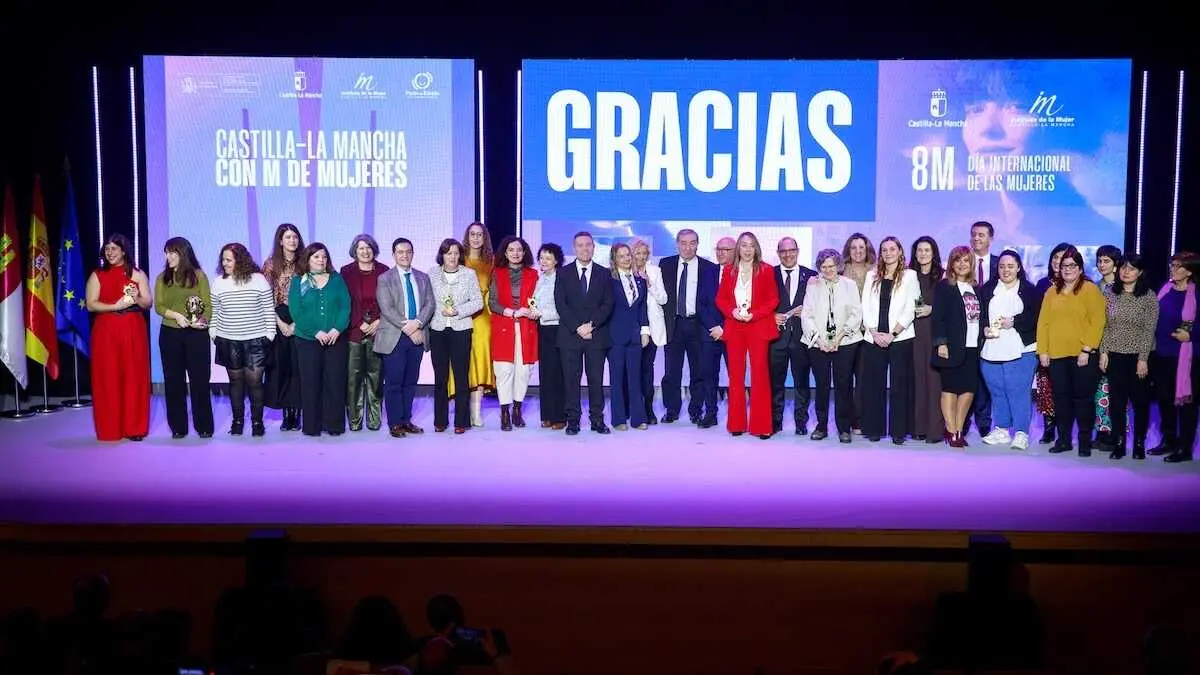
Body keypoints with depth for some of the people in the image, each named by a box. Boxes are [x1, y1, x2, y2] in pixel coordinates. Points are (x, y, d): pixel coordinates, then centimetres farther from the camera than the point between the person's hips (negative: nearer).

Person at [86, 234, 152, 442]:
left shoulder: (137, 274, 9)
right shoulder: (97, 276, 8)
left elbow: (148, 302, 7)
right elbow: (91, 305, -1)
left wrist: (136, 299, -15)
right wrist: (115, 306, -14)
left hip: (133, 331, 0)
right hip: (106, 332, 0)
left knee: (134, 377, -1)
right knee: (108, 379, -2)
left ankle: (134, 427, 5)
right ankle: (110, 429, 4)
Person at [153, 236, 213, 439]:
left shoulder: (198, 275, 1)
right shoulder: (162, 278, 8)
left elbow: (208, 305, -2)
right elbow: (158, 306, 1)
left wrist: (203, 320, -21)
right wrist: (176, 315, -17)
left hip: (196, 334, -2)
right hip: (170, 334, 3)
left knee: (200, 379, 0)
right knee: (173, 381, 5)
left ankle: (204, 426, 9)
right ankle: (178, 427, 12)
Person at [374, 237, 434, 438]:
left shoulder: (423, 278, 14)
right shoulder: (385, 279, 1)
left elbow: (430, 304, 5)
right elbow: (387, 309, -9)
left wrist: (417, 323, -12)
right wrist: (407, 328, -15)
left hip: (418, 336, 4)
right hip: (395, 337, -4)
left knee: (411, 382, 8)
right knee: (394, 382, -3)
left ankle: (406, 420, 16)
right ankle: (395, 423, 3)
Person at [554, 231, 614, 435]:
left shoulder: (604, 274, 10)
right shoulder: (564, 273, 8)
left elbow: (608, 305, 2)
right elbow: (560, 304, 0)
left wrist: (591, 324, -11)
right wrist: (577, 327, -10)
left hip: (596, 334, 0)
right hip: (570, 334, 0)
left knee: (596, 379, 1)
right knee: (571, 379, 0)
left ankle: (597, 420, 7)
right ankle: (572, 420, 5)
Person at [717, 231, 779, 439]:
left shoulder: (766, 270, 1)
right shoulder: (729, 271, 9)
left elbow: (773, 300, 2)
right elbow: (720, 299, 11)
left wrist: (754, 314, -11)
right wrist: (732, 311, -8)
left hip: (758, 327, -2)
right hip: (734, 328, 3)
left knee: (760, 374, -4)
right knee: (735, 375, 4)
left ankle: (761, 425, 1)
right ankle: (737, 424, 11)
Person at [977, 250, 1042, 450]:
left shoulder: (1029, 290, 4)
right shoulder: (987, 290, 13)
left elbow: (1036, 317, -5)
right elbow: (979, 315, 9)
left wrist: (1013, 322, -14)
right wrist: (985, 329, -9)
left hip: (1020, 351, -4)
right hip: (992, 350, 4)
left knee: (1019, 392, -6)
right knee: (997, 392, 10)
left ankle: (1021, 433, -1)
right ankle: (1001, 430, 21)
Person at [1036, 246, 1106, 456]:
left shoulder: (1090, 289, -2)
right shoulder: (1052, 291, 12)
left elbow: (1097, 322, -9)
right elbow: (1043, 322, 10)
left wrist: (1087, 349, -14)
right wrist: (1042, 350, 3)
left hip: (1082, 356, -4)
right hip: (1056, 355, 4)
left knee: (1083, 399, 1)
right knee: (1061, 399, 9)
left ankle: (1085, 441, 10)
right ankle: (1063, 439, 18)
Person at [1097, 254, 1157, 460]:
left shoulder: (1149, 297, -5)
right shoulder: (1111, 295, 5)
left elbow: (1149, 330, -7)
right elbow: (1105, 326, 8)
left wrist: (1143, 359, -11)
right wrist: (1103, 352, 1)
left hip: (1138, 356, -3)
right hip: (1115, 355, 3)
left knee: (1140, 400, 5)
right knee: (1116, 400, 4)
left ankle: (1139, 443, 16)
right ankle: (1118, 443, 12)